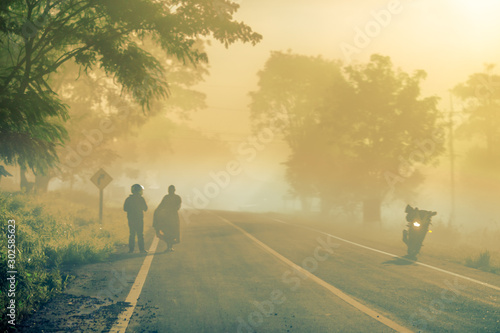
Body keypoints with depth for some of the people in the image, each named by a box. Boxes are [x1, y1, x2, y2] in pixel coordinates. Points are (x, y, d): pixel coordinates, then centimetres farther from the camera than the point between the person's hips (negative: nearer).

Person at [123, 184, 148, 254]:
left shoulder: (128, 199, 2)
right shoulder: (141, 199, -8)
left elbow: (125, 209, 6)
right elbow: (145, 208, -1)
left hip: (131, 219, 4)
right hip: (139, 219, -4)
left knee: (132, 234, 10)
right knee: (140, 234, 0)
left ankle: (131, 249, 6)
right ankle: (141, 249, -3)